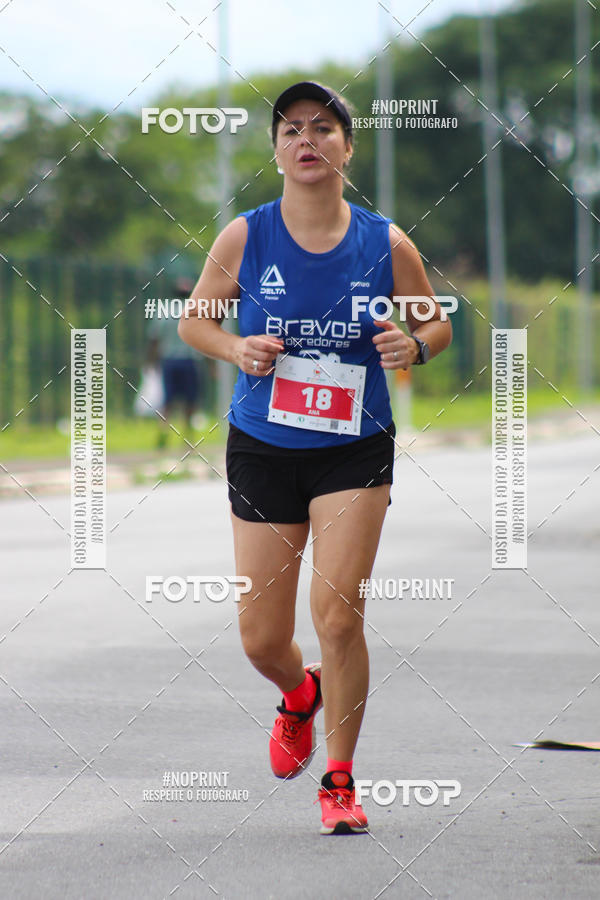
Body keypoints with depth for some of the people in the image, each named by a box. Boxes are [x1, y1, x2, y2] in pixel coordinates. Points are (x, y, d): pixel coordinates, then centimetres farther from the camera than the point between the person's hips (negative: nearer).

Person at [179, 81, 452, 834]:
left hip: (355, 450, -1)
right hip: (262, 450, 1)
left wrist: (414, 346, -14)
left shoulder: (387, 245, -6)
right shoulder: (244, 238, -6)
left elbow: (437, 324, 8)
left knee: (337, 615, -13)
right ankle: (300, 695, 43)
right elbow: (193, 320, 6)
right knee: (262, 639, 5)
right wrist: (236, 349, -14)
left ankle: (339, 781, 5)